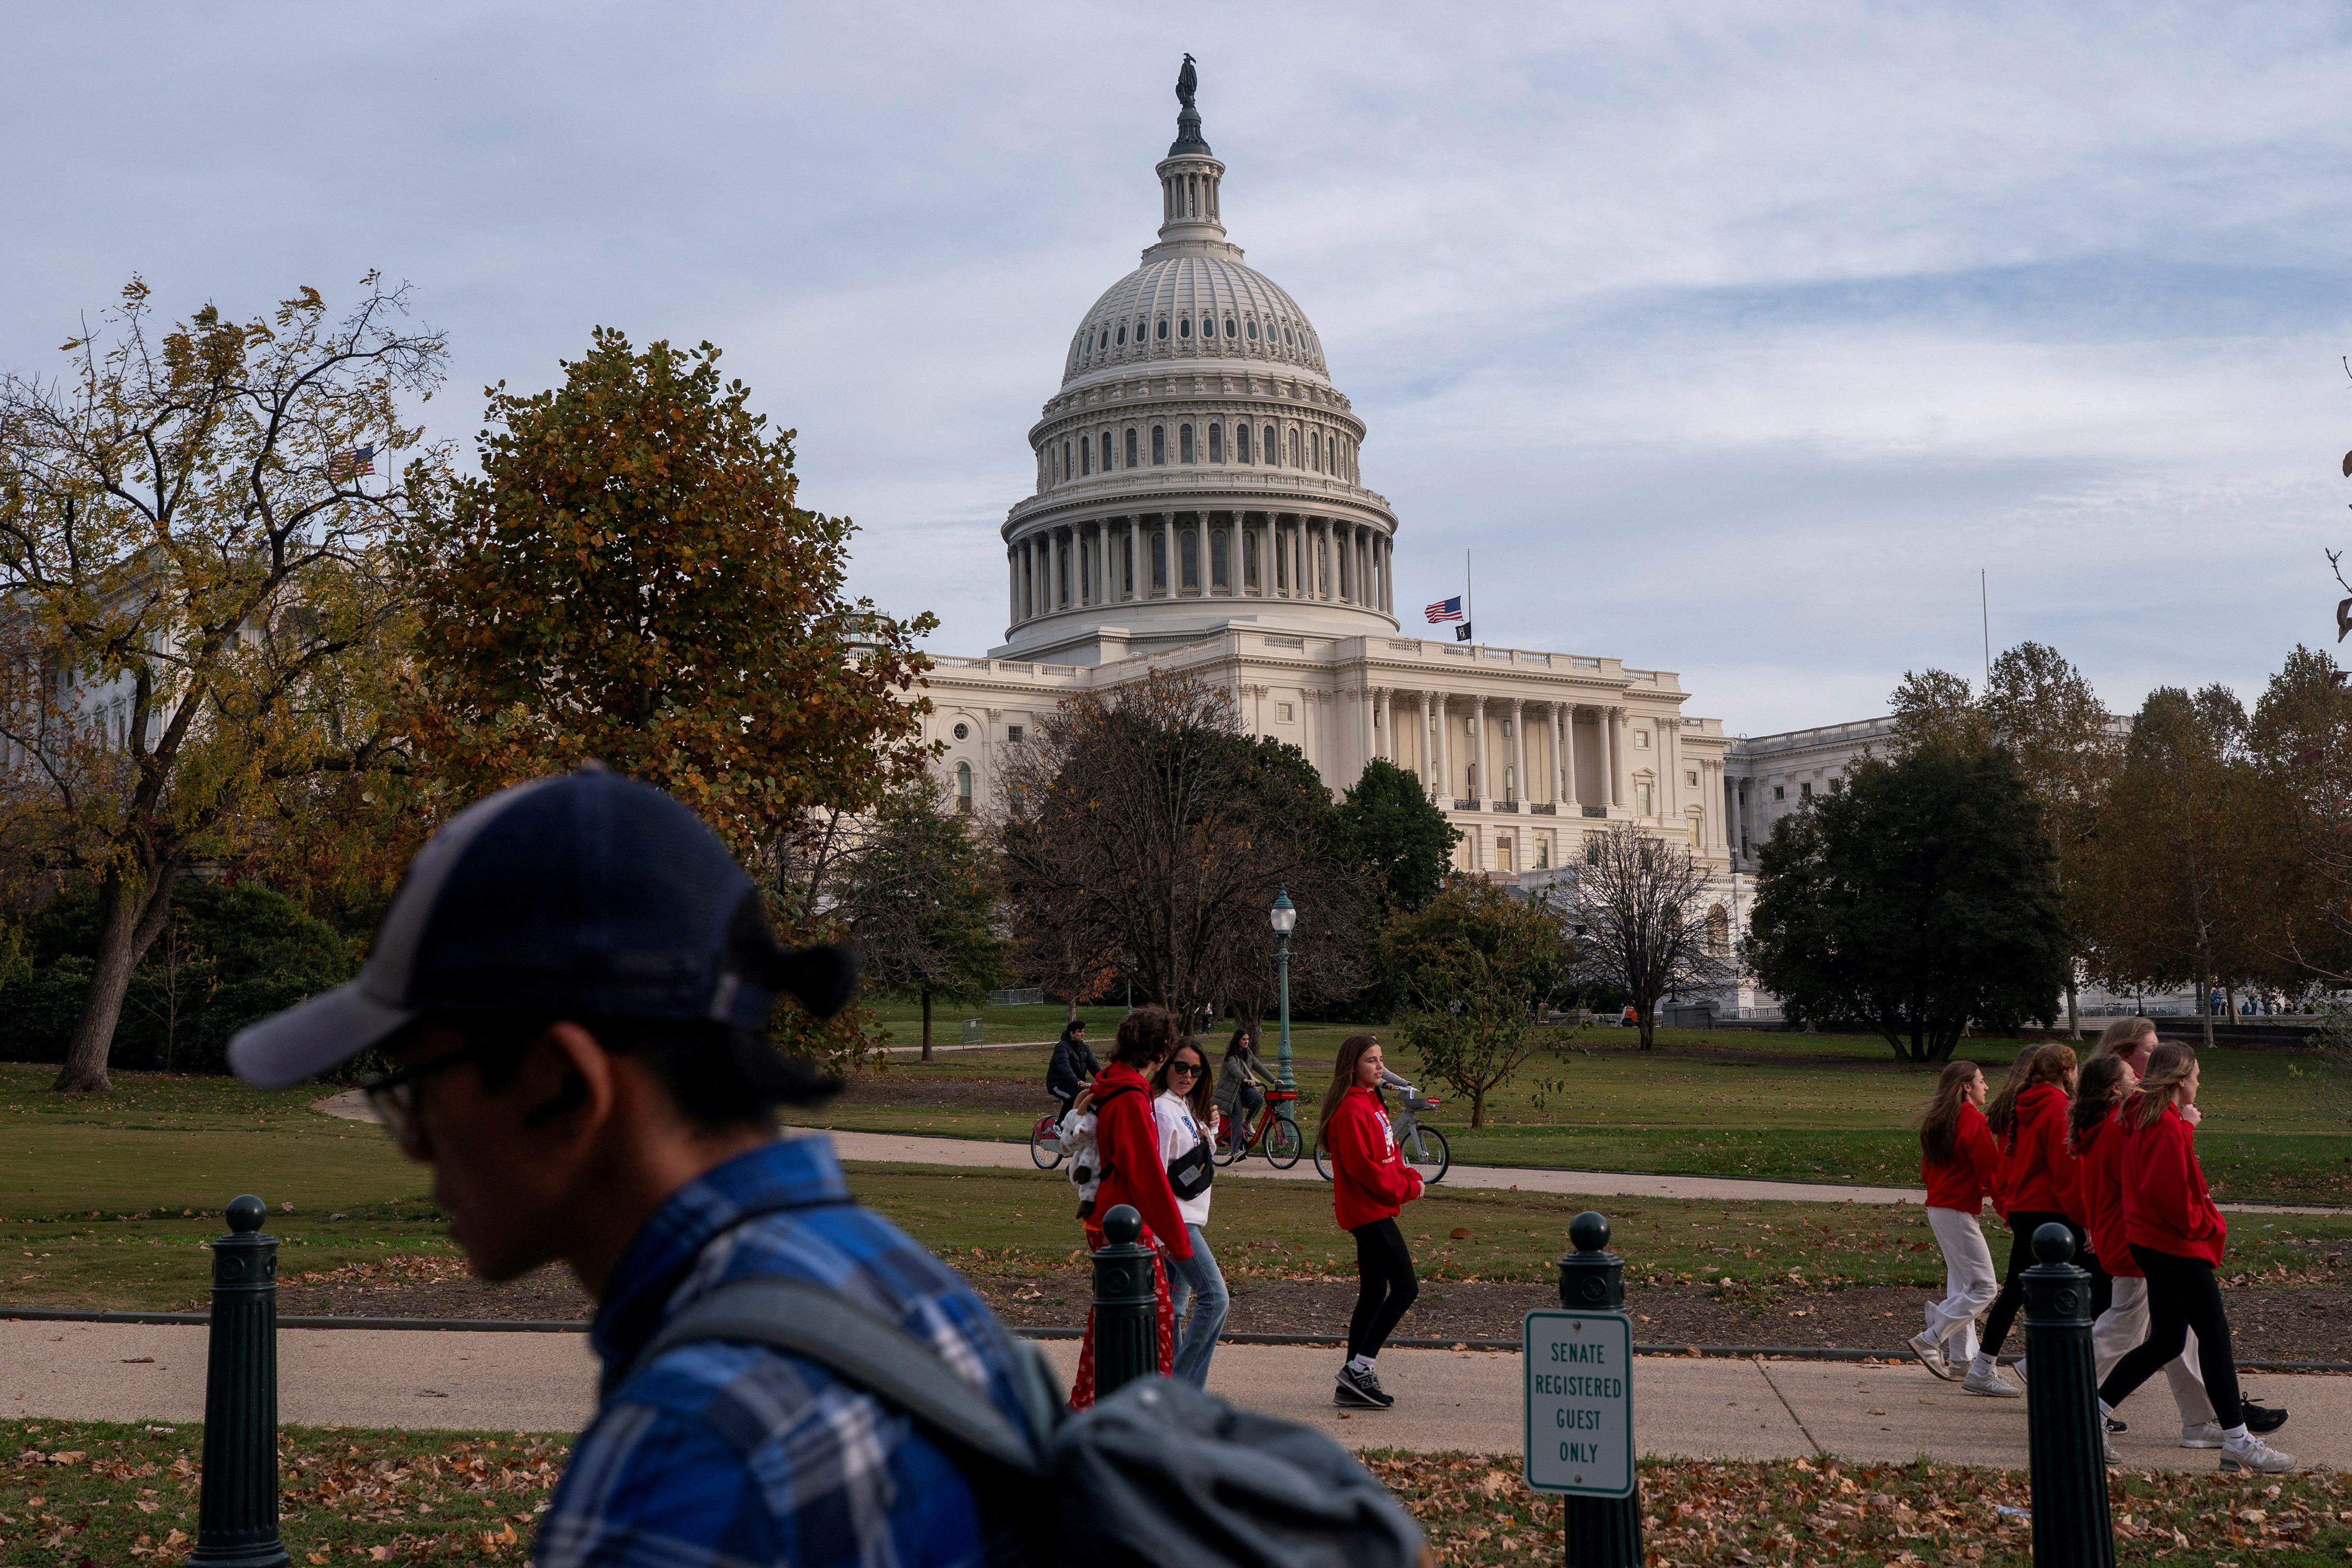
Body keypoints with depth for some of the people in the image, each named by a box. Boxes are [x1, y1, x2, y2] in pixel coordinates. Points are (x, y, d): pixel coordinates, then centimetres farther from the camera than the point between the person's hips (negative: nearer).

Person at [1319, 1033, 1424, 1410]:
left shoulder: (1371, 1104, 17)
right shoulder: (1351, 1109, -16)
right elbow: (1362, 1167, -21)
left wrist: (1411, 1177, 1)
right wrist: (1406, 1189, -12)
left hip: (1377, 1209, 10)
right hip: (1369, 1211, -10)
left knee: (1373, 1293, 10)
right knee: (1405, 1287, -11)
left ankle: (1353, 1385, 13)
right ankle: (1360, 1368, -8)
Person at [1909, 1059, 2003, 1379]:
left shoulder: (1936, 1122, 12)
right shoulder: (1973, 1121, -14)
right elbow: (1991, 1172, -12)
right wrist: (2005, 1205, 1)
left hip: (1937, 1208, 10)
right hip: (1960, 1212, -9)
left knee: (1961, 1285, 14)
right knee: (1984, 1286, -6)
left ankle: (1962, 1358, 15)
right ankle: (1930, 1340, -9)